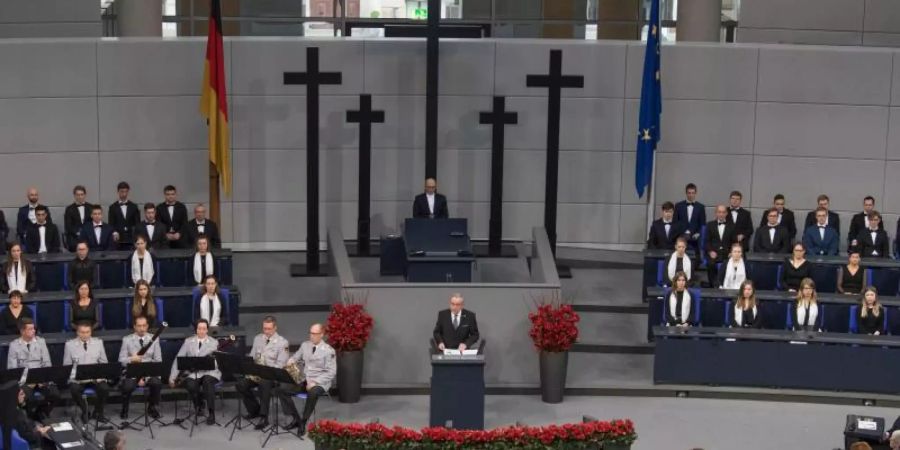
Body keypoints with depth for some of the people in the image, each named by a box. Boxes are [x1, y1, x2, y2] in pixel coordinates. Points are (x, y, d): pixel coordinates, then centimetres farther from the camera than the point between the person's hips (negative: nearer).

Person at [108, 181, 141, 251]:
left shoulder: (133, 207, 11)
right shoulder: (113, 207, 7)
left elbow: (137, 223, 9)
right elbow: (111, 225, 4)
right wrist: (114, 232, -16)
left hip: (131, 240, 1)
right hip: (118, 241, -1)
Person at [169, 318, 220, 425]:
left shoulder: (214, 342, 5)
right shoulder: (188, 342, 10)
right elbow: (178, 359, 6)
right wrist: (172, 377, 0)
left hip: (209, 372, -2)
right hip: (192, 373, 2)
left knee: (208, 381, -36)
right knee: (191, 386, -32)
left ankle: (211, 413, -30)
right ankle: (199, 405, 1)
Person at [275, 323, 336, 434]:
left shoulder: (328, 350, -9)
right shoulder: (305, 345, 8)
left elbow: (331, 372, -12)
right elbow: (296, 357, 22)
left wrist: (315, 382, -21)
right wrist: (291, 361, -4)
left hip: (320, 383, -6)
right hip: (304, 380, 6)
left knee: (312, 393, -41)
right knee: (280, 390, -14)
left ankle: (303, 422, -22)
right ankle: (296, 418, -5)